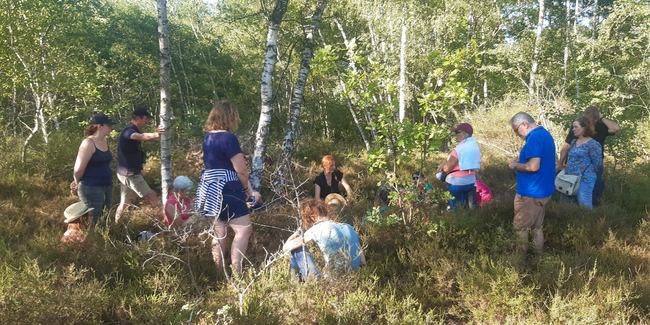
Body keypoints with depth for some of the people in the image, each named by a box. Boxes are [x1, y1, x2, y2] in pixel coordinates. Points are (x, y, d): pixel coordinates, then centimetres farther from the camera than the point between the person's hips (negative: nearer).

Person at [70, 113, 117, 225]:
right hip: (91, 189, -8)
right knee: (94, 222, -3)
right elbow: (79, 169, -18)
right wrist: (77, 183, 0)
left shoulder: (105, 141, 9)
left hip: (107, 186, 8)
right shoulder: (88, 143, -17)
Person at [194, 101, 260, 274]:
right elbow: (241, 170, -15)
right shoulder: (229, 137, -15)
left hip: (209, 188, 9)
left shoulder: (208, 137, 11)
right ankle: (235, 272, -7)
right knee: (244, 229, -4)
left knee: (219, 231, 15)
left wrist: (245, 185, 11)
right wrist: (246, 188, 5)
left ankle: (218, 271, 22)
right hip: (226, 190, -9)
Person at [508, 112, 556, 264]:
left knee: (520, 229, 1)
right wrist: (521, 160, 11)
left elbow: (533, 166, -28)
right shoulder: (546, 134, 12)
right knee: (536, 227, 17)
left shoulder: (534, 138, -20)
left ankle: (520, 262, 8)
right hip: (544, 190, 10)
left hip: (530, 193, -10)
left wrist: (515, 165, -12)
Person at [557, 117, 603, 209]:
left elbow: (597, 164, -8)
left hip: (584, 180, -8)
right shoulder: (574, 142, 14)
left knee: (585, 206, -4)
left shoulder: (592, 144, -10)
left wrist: (586, 173, -2)